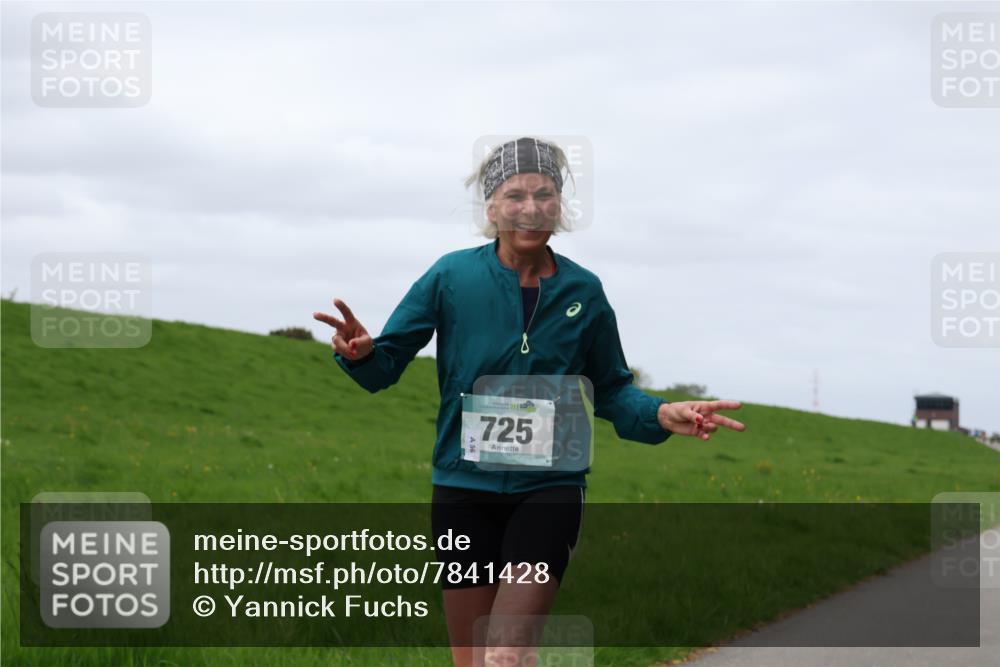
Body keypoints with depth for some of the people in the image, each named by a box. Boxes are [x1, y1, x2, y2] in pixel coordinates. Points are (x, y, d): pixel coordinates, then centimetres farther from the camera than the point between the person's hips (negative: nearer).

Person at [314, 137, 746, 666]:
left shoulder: (583, 291, 2)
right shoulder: (452, 276, -3)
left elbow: (611, 390, 11)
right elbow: (385, 367, -1)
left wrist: (662, 415, -10)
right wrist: (359, 352, -24)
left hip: (548, 490, 0)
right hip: (464, 492, 1)